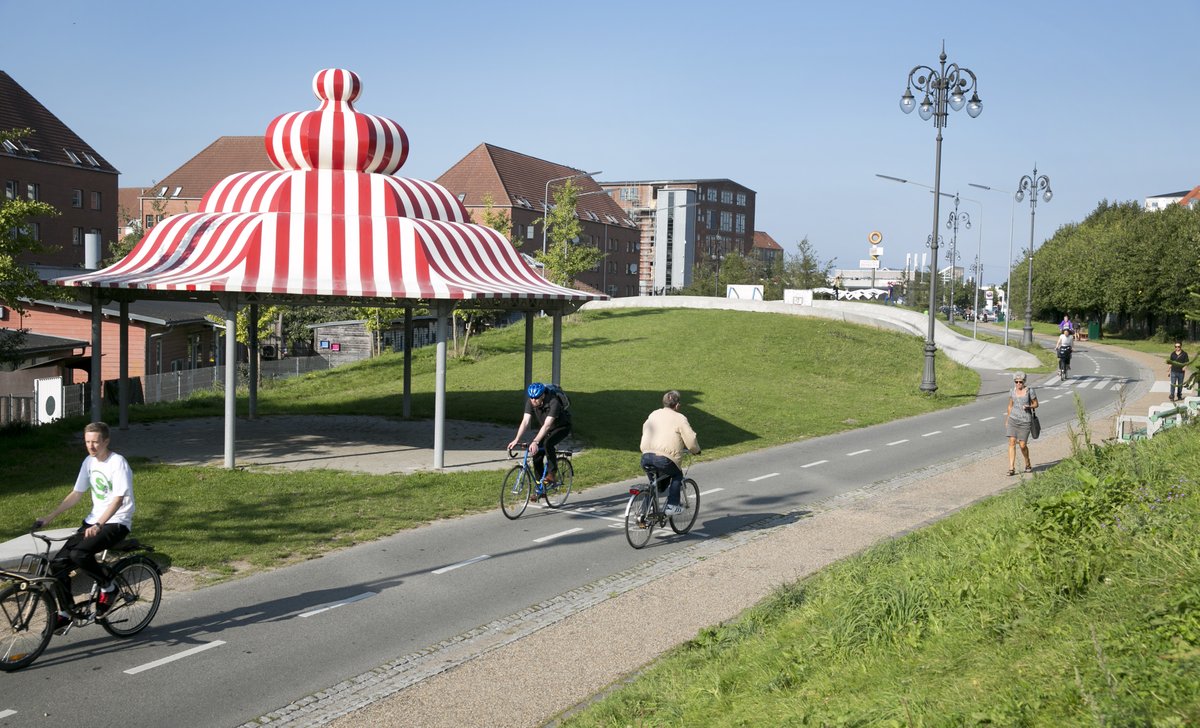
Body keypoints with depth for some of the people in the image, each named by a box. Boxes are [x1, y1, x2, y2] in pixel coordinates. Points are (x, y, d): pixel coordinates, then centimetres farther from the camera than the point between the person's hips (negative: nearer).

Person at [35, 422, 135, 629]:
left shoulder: (118, 463, -15)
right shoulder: (89, 462, 7)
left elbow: (118, 499, -23)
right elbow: (76, 494, 13)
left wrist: (98, 525, -34)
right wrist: (49, 517, 5)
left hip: (116, 522, -7)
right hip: (93, 521, 7)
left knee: (79, 554, -30)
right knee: (58, 562, -6)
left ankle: (108, 586, -4)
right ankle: (65, 613, 9)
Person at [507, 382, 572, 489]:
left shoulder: (553, 403, -36)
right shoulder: (530, 402, -20)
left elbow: (547, 425, -45)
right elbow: (525, 421, -25)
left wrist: (535, 442, -55)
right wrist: (516, 440, -38)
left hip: (562, 427, -6)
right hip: (543, 428, 6)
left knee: (547, 443, -33)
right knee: (537, 454, -6)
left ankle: (552, 473, -14)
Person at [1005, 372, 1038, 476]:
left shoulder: (1030, 391, -6)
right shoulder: (1012, 392, 5)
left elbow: (1036, 404, 4)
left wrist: (1029, 406, -18)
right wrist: (1007, 420, 17)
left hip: (1025, 421, -3)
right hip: (1013, 420, 3)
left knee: (1022, 445, -2)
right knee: (1012, 442, -9)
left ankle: (1028, 464, 27)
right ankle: (1011, 468, -10)